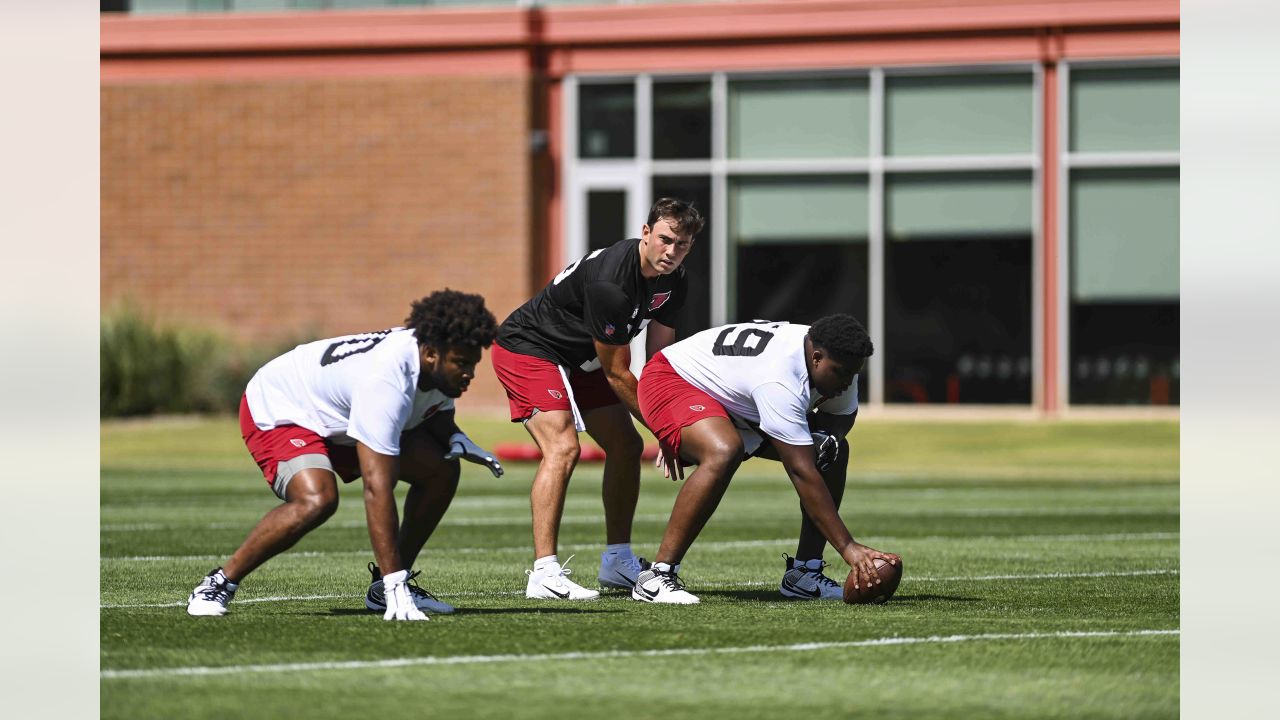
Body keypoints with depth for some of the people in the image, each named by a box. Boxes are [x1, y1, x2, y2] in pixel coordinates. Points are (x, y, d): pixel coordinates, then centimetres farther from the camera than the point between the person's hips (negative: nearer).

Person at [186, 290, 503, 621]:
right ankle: (219, 584, -19)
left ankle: (385, 589, 7)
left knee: (441, 470, -3)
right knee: (316, 500, -36)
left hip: (341, 419, 9)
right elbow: (377, 489, -43)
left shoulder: (439, 366, -13)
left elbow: (437, 418, 12)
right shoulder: (386, 381, -40)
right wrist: (394, 582, -44)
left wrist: (458, 440, -15)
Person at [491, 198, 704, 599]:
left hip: (579, 360, 10)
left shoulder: (673, 282, -6)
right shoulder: (610, 282, -34)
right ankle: (544, 574, -31)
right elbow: (617, 374, -26)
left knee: (627, 447, 9)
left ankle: (617, 562, 21)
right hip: (528, 350, -10)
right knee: (562, 448, -26)